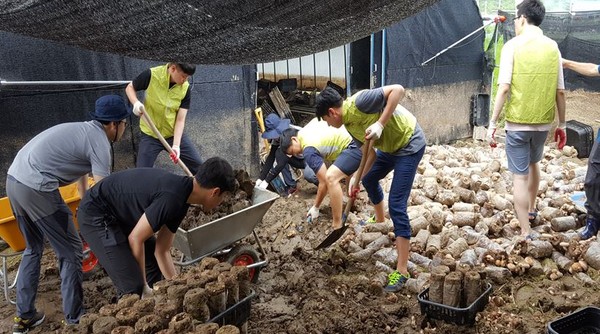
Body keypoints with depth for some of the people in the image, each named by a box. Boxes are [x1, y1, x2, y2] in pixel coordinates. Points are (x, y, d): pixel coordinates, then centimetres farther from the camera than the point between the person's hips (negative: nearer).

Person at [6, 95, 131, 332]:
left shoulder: (83, 130, 22)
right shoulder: (99, 142, -7)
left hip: (13, 179, 10)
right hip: (37, 189, -10)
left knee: (33, 248, 23)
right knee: (70, 252, 4)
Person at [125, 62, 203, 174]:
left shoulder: (185, 88, -13)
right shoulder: (151, 75, -19)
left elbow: (180, 119, -14)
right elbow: (130, 87, -2)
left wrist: (176, 145, -25)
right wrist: (136, 103, -23)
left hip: (175, 134, 2)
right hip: (150, 134, -2)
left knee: (199, 167, 3)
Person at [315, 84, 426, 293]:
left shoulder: (358, 102, -25)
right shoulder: (349, 126, 1)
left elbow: (398, 89, -32)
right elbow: (369, 151, 6)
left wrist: (380, 124, -36)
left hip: (410, 144, -10)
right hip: (390, 146, 10)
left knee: (396, 204, -13)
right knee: (369, 180, 28)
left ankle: (402, 270, -8)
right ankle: (379, 220, 57)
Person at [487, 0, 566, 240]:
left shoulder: (513, 45, -8)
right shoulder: (552, 47, 4)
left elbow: (504, 88, -16)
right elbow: (560, 92, 5)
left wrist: (492, 123, -11)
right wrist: (562, 125, 14)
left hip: (518, 122, -5)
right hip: (544, 122, 5)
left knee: (520, 176, 2)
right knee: (533, 163, 28)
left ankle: (526, 234, 4)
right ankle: (531, 211, 44)